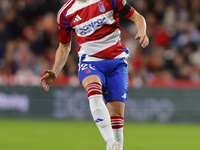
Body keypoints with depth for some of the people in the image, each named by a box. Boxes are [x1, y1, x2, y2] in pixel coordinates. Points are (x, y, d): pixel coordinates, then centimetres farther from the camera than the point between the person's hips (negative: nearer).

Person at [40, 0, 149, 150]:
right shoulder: (65, 12, 7)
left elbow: (137, 17, 7)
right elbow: (64, 47, 19)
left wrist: (142, 33, -15)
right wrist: (54, 72, 7)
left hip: (116, 62, 1)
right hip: (89, 63, 0)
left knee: (116, 114, -8)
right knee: (94, 89, -34)